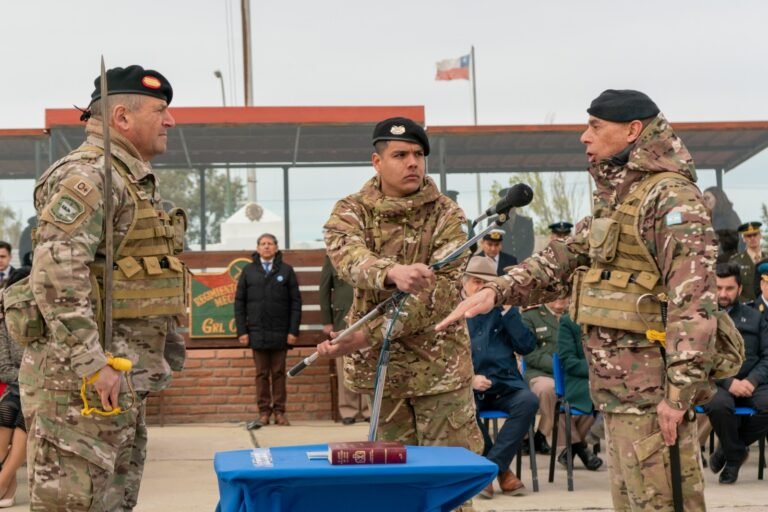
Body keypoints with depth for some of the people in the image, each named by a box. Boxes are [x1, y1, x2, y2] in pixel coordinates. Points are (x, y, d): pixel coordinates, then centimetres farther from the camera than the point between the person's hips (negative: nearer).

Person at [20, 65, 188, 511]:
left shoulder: (135, 181, 19)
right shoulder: (87, 175, -13)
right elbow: (56, 275, -23)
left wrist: (152, 364, 22)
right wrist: (92, 365, -24)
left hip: (123, 378, 10)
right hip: (82, 378, -10)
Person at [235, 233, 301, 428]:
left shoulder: (286, 270, 4)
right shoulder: (248, 271, 7)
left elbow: (296, 301, 2)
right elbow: (239, 302, 6)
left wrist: (293, 331, -5)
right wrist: (241, 331, -2)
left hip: (280, 333, -1)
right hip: (257, 332, 1)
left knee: (279, 373, 4)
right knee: (262, 374, 4)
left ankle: (279, 412, 9)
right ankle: (264, 412, 7)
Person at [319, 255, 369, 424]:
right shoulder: (334, 255, 7)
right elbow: (324, 290, 7)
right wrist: (326, 321, 1)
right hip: (343, 318, 0)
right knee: (345, 367, 2)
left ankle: (369, 408, 10)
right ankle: (348, 409, 10)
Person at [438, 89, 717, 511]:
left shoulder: (670, 196, -13)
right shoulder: (614, 197, 19)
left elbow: (693, 300, -20)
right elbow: (564, 256, 19)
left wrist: (680, 390, -24)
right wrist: (497, 290, 4)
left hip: (651, 386, -10)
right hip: (616, 384, 10)